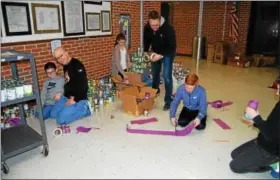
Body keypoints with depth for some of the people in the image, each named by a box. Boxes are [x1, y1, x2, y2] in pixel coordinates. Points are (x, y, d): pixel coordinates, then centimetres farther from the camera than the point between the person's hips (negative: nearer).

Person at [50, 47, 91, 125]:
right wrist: (70, 96, 3)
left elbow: (83, 85, -24)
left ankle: (85, 109, -2)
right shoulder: (65, 66, 10)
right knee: (53, 114, 11)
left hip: (78, 99, -9)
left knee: (61, 120, -17)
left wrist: (75, 100, -21)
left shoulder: (77, 65, -19)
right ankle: (79, 109, 13)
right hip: (66, 97, 9)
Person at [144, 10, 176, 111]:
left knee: (167, 76, -12)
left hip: (167, 53, -5)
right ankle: (155, 90, 45)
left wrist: (161, 55, -35)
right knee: (155, 73, 18)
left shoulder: (168, 28, -32)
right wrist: (146, 51, -13)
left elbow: (172, 46, -27)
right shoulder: (147, 28, -17)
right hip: (155, 52, 5)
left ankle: (168, 100, -2)